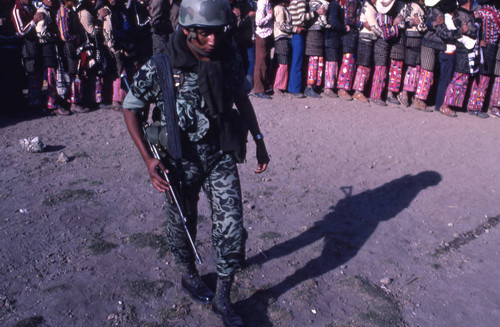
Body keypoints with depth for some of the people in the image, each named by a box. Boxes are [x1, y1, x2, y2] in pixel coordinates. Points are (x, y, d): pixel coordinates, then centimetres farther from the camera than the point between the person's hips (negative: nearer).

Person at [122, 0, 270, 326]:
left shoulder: (228, 59, -9)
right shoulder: (159, 68, -19)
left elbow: (241, 98, 8)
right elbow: (131, 108, -6)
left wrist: (259, 140, 9)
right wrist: (148, 158, -13)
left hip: (222, 155, 2)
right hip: (181, 161, -2)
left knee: (232, 226, -1)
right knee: (182, 223, 17)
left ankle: (223, 297, 20)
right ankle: (189, 275, 47)